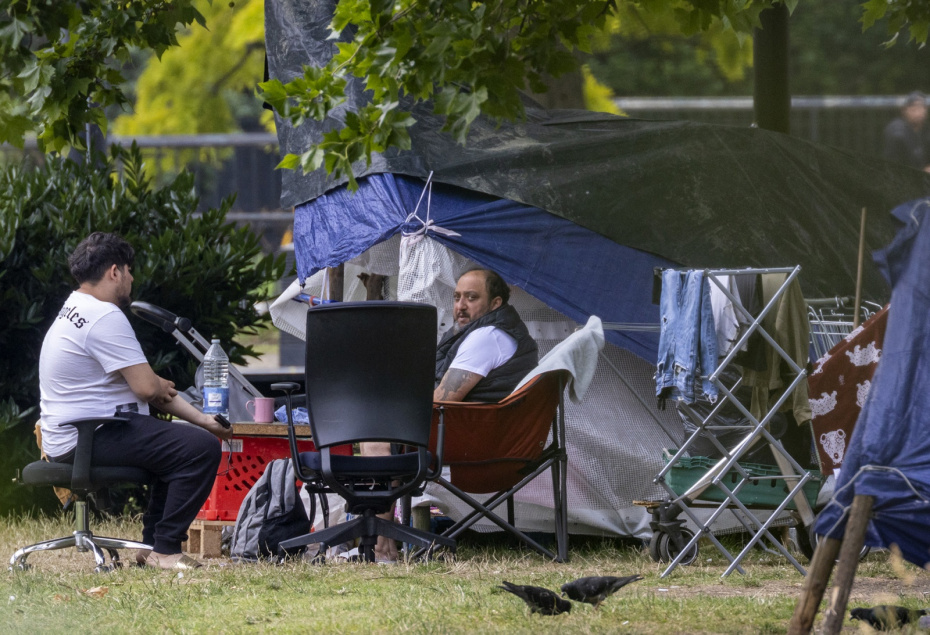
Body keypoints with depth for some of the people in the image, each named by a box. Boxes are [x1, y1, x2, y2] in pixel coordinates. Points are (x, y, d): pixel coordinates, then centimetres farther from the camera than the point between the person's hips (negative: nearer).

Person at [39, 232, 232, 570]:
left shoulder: (74, 311, 19)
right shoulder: (105, 317, -17)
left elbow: (151, 388, 19)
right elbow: (147, 387, -20)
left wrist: (202, 419, 13)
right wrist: (162, 388, 5)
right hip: (87, 438, -11)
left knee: (182, 441, 25)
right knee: (201, 448, -20)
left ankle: (152, 544, 20)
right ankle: (164, 550, -14)